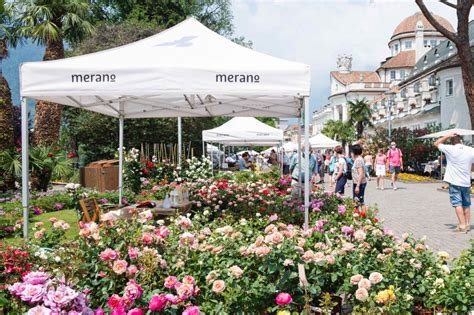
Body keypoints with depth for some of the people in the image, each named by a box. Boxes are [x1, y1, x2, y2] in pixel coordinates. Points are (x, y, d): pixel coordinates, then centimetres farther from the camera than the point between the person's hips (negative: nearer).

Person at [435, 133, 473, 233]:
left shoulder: (450, 149, -9)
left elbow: (436, 143, 5)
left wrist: (448, 136, 6)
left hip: (454, 182, -3)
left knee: (457, 204, -2)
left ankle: (462, 225, -9)